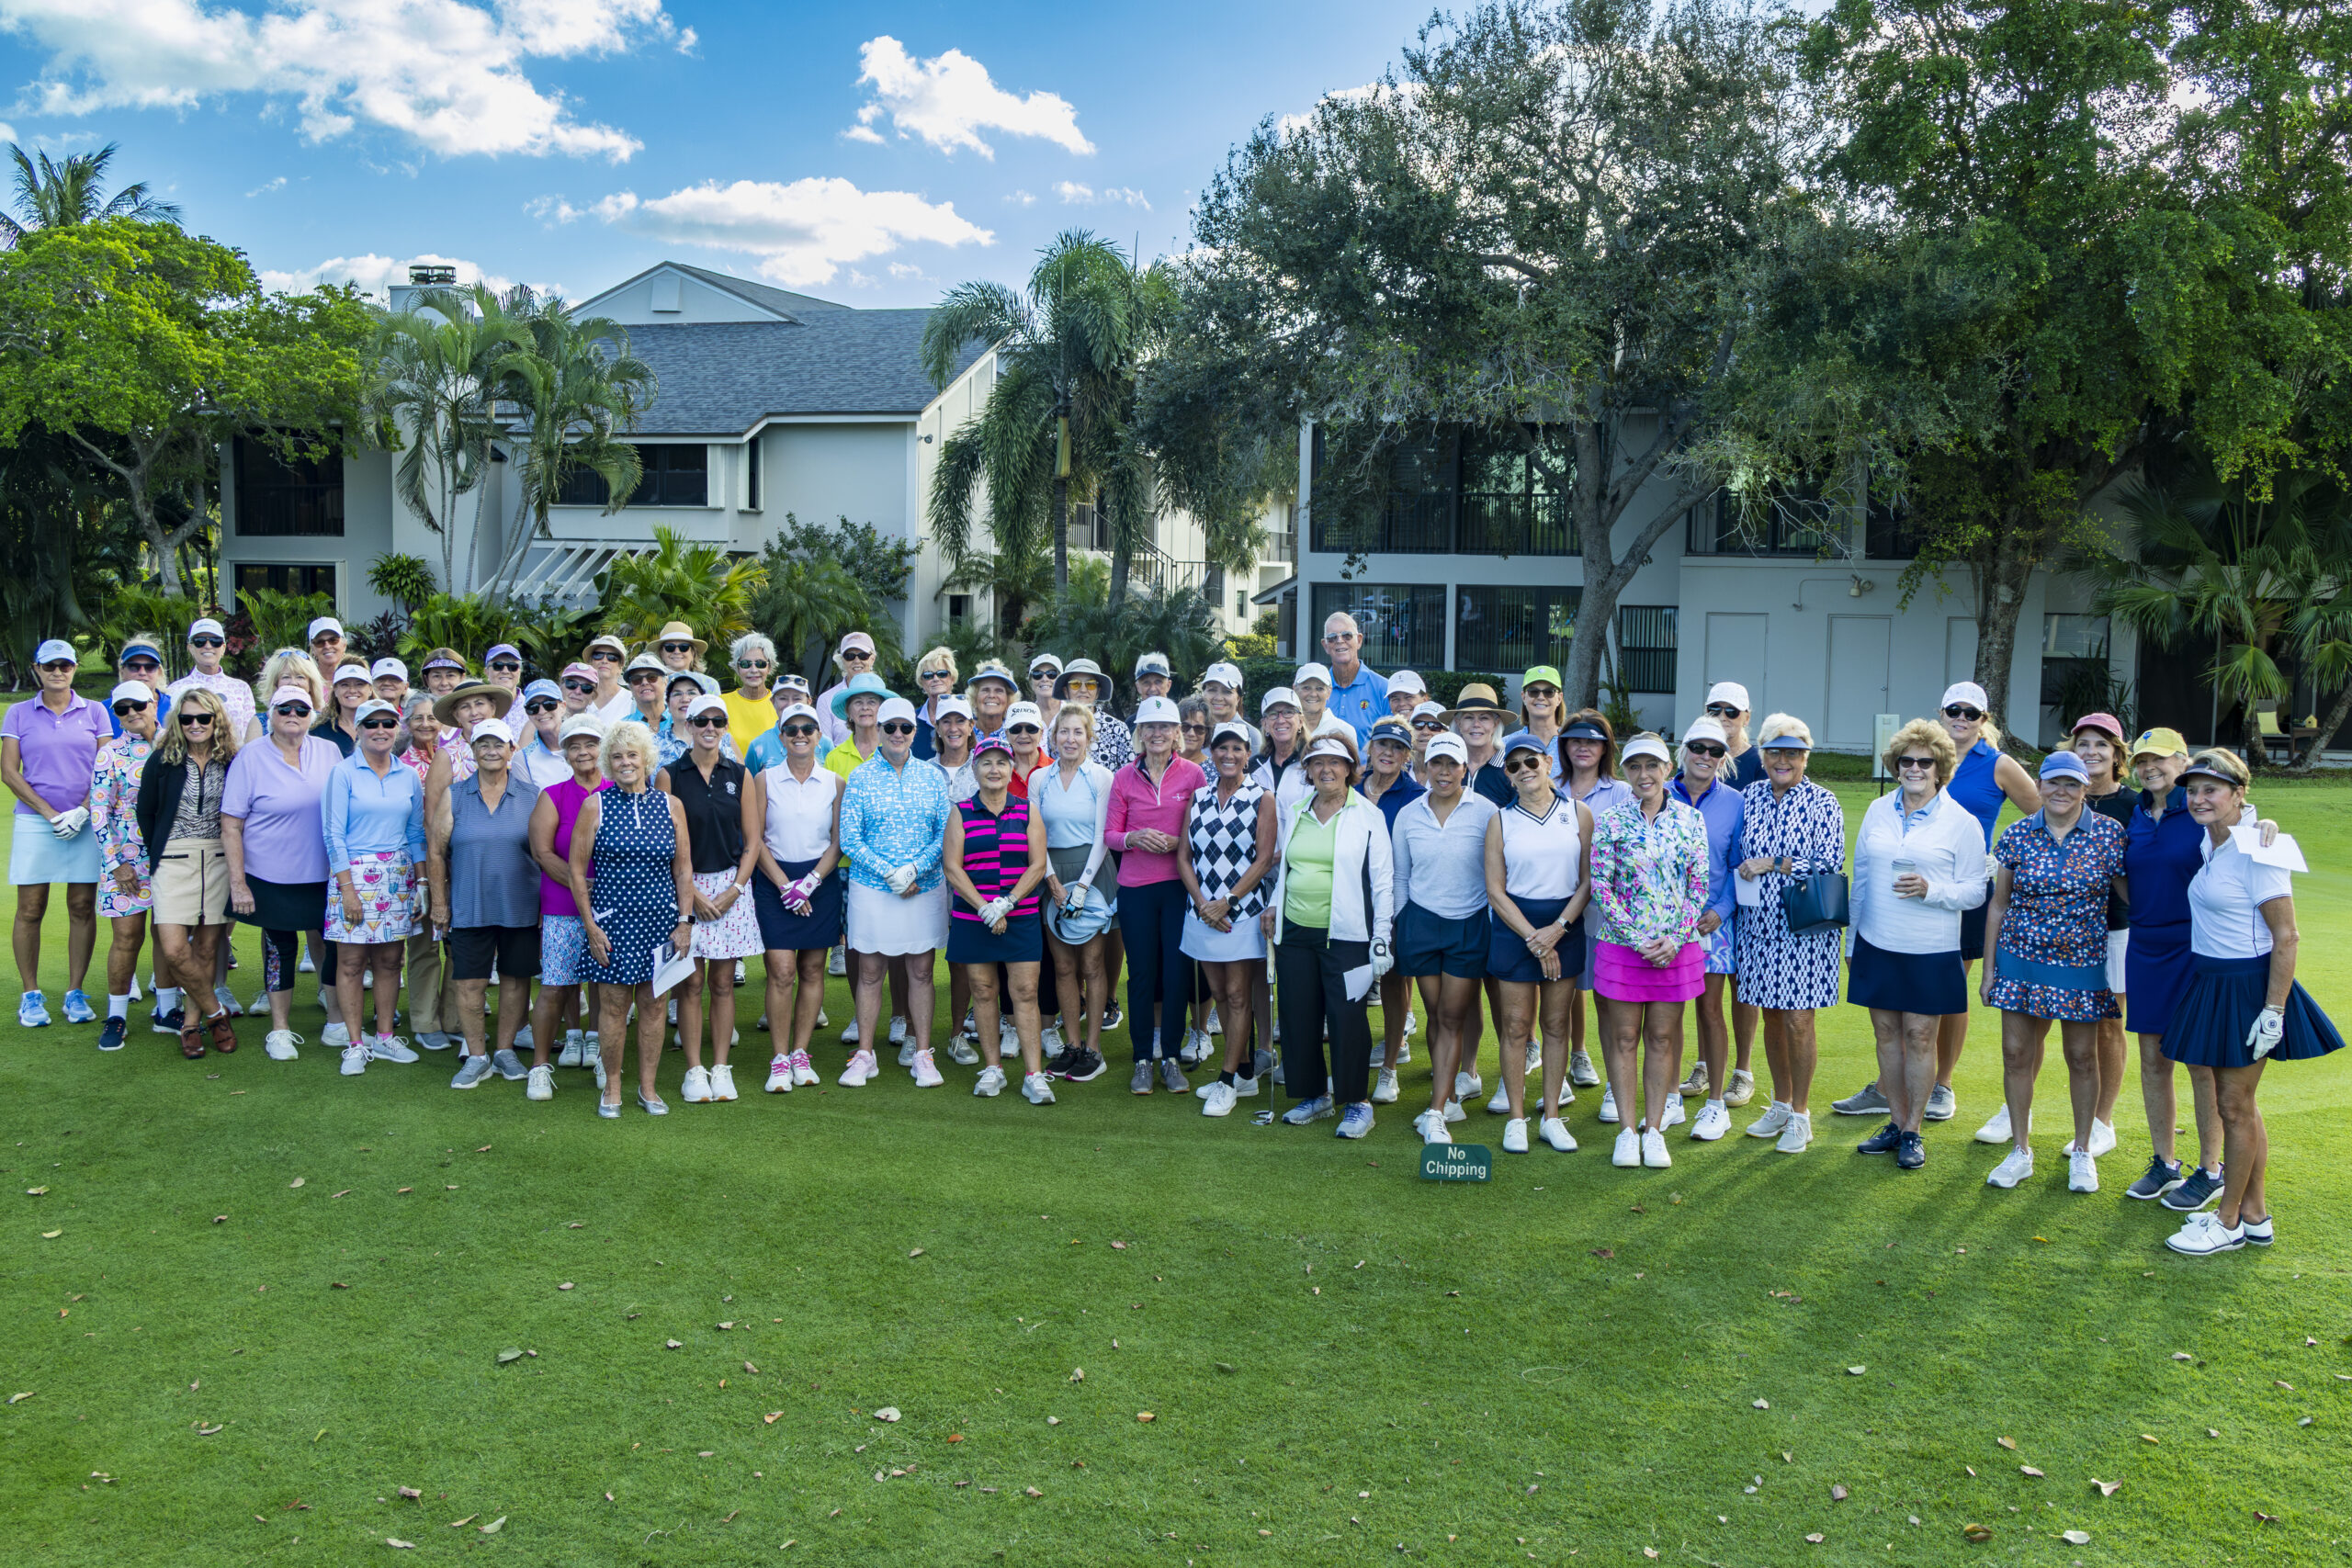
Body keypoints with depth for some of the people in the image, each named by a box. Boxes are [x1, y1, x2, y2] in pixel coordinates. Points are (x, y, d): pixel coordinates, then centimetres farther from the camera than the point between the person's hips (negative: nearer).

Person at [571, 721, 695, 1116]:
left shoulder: (671, 806, 6)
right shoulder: (595, 806, 0)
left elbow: (683, 868, 9)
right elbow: (576, 869, 1)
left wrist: (685, 920, 2)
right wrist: (590, 924, -5)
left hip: (660, 920, 2)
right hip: (612, 919, -2)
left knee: (653, 1005, 6)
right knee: (613, 1005, 1)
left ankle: (648, 1087, 17)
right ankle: (611, 1088, 15)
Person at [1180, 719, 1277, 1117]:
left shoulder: (1262, 799, -2)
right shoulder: (1198, 799, 9)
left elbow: (1264, 859, -8)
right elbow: (1184, 856, 7)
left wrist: (1227, 901, -13)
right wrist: (1201, 901, -7)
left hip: (1243, 909, -5)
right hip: (1203, 910, 5)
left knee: (1237, 995, -3)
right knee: (1219, 993, 10)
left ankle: (1228, 1082, 3)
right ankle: (1245, 1072, 21)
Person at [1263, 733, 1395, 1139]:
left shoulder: (1368, 816, -1)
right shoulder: (1294, 815, 13)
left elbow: (1382, 880, -2)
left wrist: (1381, 939, -7)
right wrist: (1273, 905, 9)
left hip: (1346, 934, -5)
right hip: (1296, 931, 5)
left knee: (1347, 1017, -6)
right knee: (1299, 1017, 6)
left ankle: (1357, 1103, 7)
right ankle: (1313, 1096, 20)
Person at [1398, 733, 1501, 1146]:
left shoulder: (1485, 812, -5)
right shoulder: (1408, 816, 4)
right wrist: (1399, 926, 10)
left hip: (1469, 925, -3)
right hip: (1421, 922, 3)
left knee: (1452, 1018, -2)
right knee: (1435, 1015, 8)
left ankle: (1435, 1112, -1)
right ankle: (1449, 1099, 20)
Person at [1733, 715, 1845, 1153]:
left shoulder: (1822, 802, -5)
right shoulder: (1750, 797, 7)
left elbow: (1831, 862, -12)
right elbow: (1738, 854, 16)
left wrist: (1772, 864, -13)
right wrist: (1743, 871, -2)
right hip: (1759, 924, 4)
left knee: (1798, 1020, -3)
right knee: (1772, 1016, 12)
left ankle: (1800, 1115, 11)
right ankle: (1780, 1104, 26)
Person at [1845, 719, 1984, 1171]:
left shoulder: (1961, 822, -3)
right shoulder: (1877, 811, 8)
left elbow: (1975, 891, -2)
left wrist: (1930, 889, -20)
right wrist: (1851, 940, 14)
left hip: (1930, 951, -3)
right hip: (1877, 945, 4)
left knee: (1920, 1036, 0)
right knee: (1886, 1032, 9)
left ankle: (1913, 1132, 12)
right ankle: (1895, 1123, 21)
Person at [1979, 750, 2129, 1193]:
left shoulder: (2109, 835, -5)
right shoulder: (2017, 835, 0)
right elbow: (1998, 904, 5)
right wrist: (1989, 968, 5)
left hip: (2082, 962, -1)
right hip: (2022, 957, 2)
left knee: (2082, 1057, 8)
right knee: (2016, 1053, 4)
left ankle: (2081, 1152, 25)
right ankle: (2020, 1151, 17)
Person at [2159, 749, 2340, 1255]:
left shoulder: (2255, 854, -18)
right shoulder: (2211, 847, 7)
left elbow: (2286, 938, -18)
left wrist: (2273, 1012, -20)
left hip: (2248, 987, -8)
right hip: (2213, 984, 8)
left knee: (2236, 1106, 1)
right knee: (2238, 1103, 14)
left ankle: (2229, 1222, 13)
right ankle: (2255, 1216, 25)